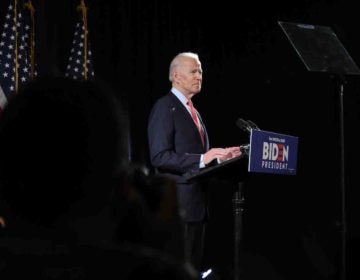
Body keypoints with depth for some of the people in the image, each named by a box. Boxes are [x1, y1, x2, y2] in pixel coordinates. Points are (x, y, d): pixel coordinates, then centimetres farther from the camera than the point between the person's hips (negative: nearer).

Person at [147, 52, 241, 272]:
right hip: (178, 203, -9)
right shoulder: (165, 107, -8)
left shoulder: (192, 111, 20)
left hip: (197, 202, 9)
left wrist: (219, 157, 7)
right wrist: (202, 159, -23)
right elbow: (160, 157, -17)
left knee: (195, 266, 10)